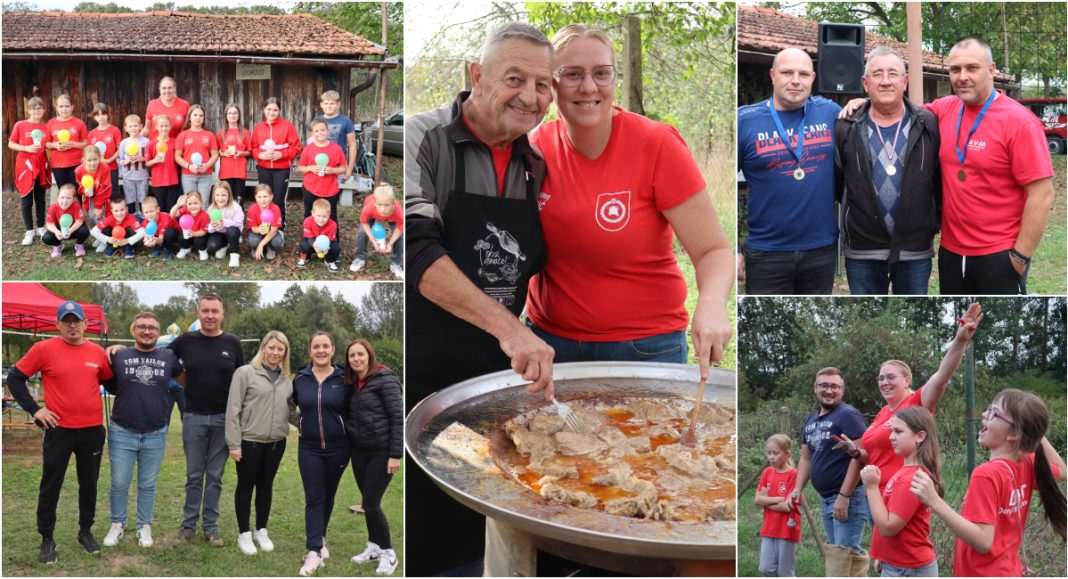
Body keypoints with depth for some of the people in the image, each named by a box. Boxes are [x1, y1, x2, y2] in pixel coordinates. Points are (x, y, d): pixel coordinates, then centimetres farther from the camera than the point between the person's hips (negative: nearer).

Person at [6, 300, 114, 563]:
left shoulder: (97, 352, 1)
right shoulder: (44, 349, -8)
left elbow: (110, 381, 19)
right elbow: (15, 378, -2)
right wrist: (34, 409, -6)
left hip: (92, 429, 3)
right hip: (59, 428, -3)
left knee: (89, 483, 13)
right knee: (51, 485, 4)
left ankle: (86, 531, 28)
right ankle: (47, 539, 16)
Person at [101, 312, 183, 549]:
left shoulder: (169, 357, 1)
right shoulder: (119, 356, 0)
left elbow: (183, 377, 19)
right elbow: (110, 387, 11)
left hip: (156, 434, 1)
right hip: (122, 433, 0)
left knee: (148, 485, 10)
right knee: (119, 484, 5)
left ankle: (144, 527, 22)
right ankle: (117, 525, 21)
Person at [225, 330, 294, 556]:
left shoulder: (286, 380, 8)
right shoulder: (245, 373, -7)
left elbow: (292, 409, 14)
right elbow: (233, 410, -9)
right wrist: (234, 443, -12)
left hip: (276, 443, 4)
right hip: (249, 441, -4)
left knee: (266, 486, 14)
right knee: (246, 486, 7)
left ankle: (261, 531, 26)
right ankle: (244, 534, 17)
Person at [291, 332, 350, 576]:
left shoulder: (343, 378, -5)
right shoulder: (300, 378, 0)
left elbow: (353, 410, 4)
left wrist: (349, 435, 0)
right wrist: (299, 423, 6)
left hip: (337, 448, 0)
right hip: (309, 448, 0)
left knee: (328, 496, 13)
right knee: (314, 498, -4)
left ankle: (319, 537, 32)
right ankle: (314, 552, -8)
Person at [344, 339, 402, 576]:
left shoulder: (385, 379, -12)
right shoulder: (352, 383, 9)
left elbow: (398, 416, -15)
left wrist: (395, 454, -18)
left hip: (381, 451, -7)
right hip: (359, 450, 7)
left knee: (371, 504, -8)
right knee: (368, 502, 12)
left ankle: (388, 553, 6)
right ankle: (374, 547, 25)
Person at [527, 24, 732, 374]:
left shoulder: (657, 146, -14)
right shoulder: (537, 146, -4)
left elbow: (713, 249, -15)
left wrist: (711, 304, -36)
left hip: (644, 349, -3)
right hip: (548, 337, 3)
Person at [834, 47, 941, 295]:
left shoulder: (929, 125, -1)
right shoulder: (847, 129, 0)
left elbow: (942, 179, 6)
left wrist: (937, 223, 6)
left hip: (915, 250, 0)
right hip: (862, 251, 0)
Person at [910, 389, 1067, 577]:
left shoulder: (987, 474, -23)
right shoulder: (1027, 465, -1)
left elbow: (983, 542, -27)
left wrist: (935, 502, -33)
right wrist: (1035, 428, 10)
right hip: (1008, 571, 9)